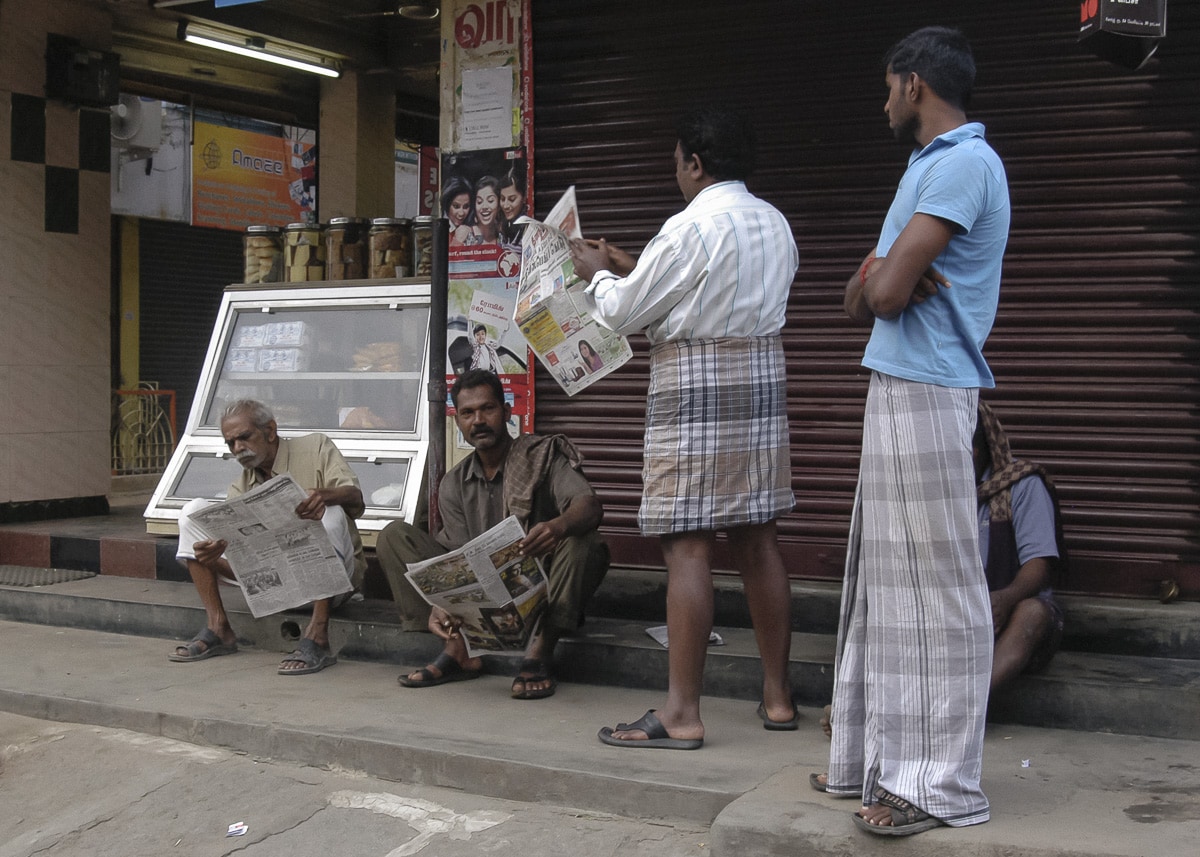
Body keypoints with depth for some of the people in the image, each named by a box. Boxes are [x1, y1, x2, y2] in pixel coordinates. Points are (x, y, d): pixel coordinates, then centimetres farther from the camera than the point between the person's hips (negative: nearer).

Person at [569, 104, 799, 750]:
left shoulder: (689, 228, -13)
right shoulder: (775, 224, 12)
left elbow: (622, 313, -6)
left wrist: (597, 276, 15)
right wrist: (629, 270, 24)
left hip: (695, 388, -8)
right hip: (761, 380, 8)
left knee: (686, 546, -6)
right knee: (756, 540, 11)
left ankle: (681, 714, -3)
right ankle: (777, 697, 17)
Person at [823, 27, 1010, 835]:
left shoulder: (965, 162, -12)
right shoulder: (932, 165, 21)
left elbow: (884, 295, -20)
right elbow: (861, 297, 15)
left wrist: (885, 279, 2)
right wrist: (883, 275, -6)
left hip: (926, 393, -10)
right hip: (898, 385, 10)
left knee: (935, 585, -6)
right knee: (887, 578, 12)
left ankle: (940, 783, 0)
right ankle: (884, 755, 20)